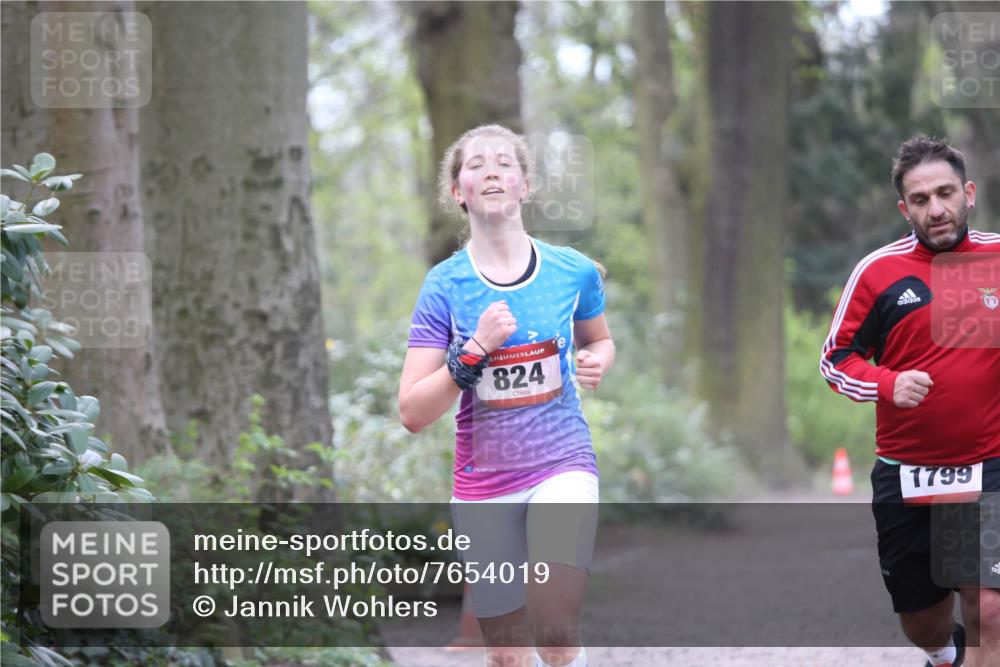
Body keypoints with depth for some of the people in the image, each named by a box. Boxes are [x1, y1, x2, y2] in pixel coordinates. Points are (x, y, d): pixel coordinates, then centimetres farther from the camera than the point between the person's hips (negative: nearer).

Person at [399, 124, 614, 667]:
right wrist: (475, 349, -19)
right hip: (484, 483, 1)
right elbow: (412, 413, -7)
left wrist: (596, 362, -2)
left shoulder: (574, 271, -1)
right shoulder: (445, 285, -4)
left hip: (563, 464, -1)